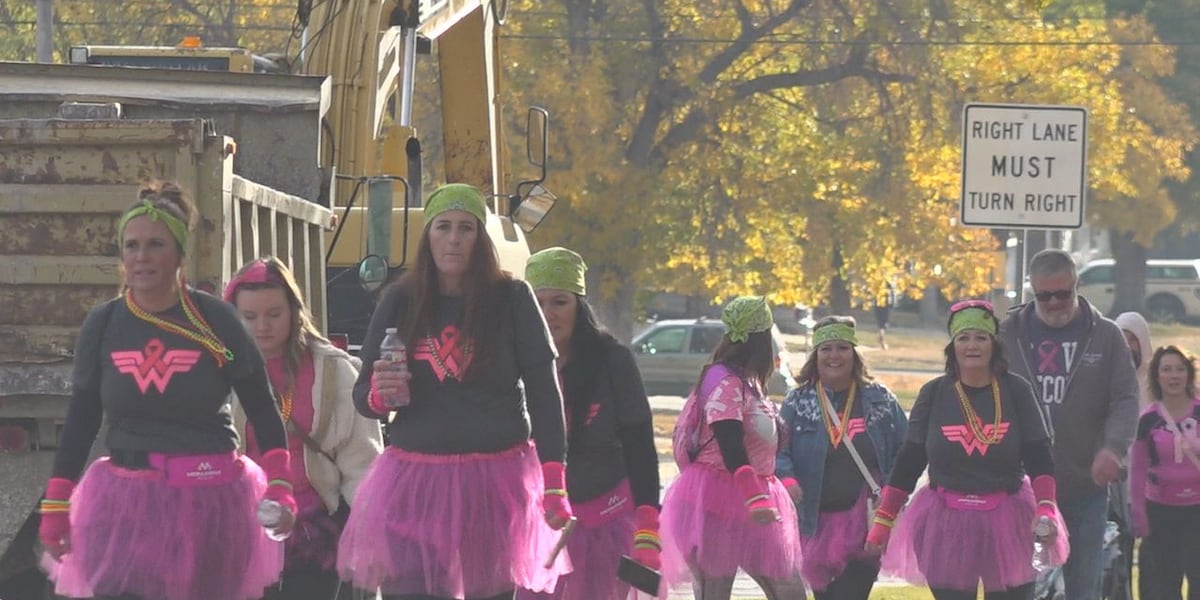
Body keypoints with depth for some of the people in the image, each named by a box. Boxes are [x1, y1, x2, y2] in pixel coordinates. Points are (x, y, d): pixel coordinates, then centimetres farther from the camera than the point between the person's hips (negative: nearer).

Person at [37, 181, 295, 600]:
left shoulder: (216, 320, -5)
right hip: (126, 503, 1)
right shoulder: (102, 325, 1)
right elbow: (80, 421, 8)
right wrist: (55, 507, 6)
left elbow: (263, 412, 0)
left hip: (210, 501, -1)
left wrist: (279, 489, -11)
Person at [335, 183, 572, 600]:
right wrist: (378, 397, -15)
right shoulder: (400, 301, 6)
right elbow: (363, 393, 10)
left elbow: (543, 390, 0)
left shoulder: (512, 299, 2)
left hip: (496, 484, -1)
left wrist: (554, 483, -8)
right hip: (414, 485, 1)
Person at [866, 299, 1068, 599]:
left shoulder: (1016, 391, -2)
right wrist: (883, 520, 2)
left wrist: (1046, 509, -18)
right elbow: (908, 461, 4)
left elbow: (1039, 457, -3)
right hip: (946, 526, 0)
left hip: (1008, 524, 0)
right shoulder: (934, 393, 0)